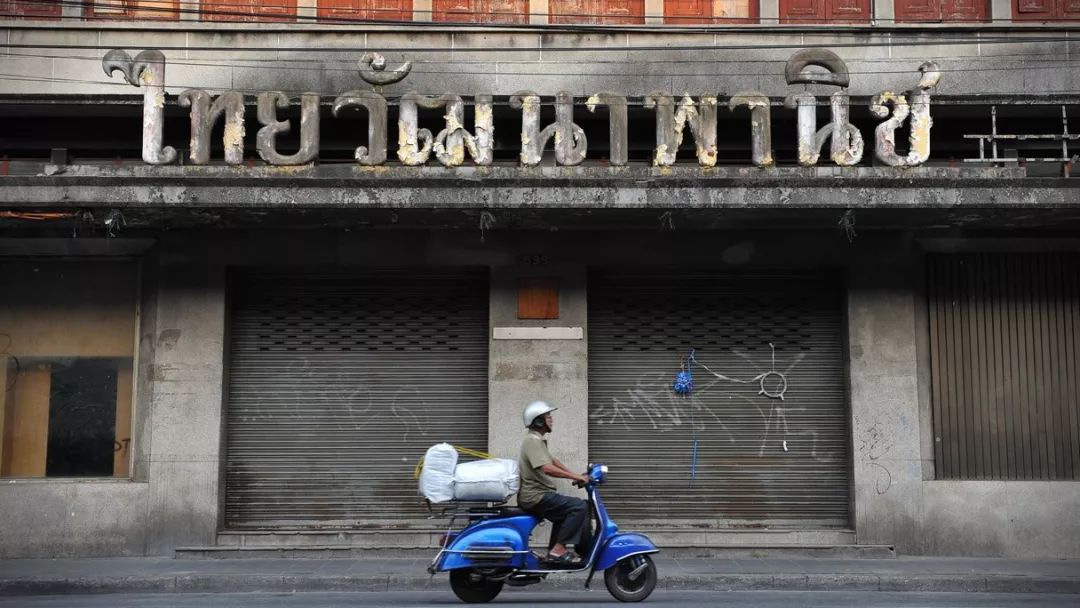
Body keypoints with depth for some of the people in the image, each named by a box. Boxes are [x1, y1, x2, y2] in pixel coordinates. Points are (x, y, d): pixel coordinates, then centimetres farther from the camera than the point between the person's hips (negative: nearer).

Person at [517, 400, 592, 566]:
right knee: (579, 506, -19)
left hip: (540, 494, 11)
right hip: (535, 496, -11)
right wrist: (576, 477, -24)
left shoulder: (538, 441, 19)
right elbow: (547, 468, -27)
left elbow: (553, 460, 24)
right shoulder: (533, 441, -15)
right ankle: (558, 550, -18)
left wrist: (576, 475, 14)